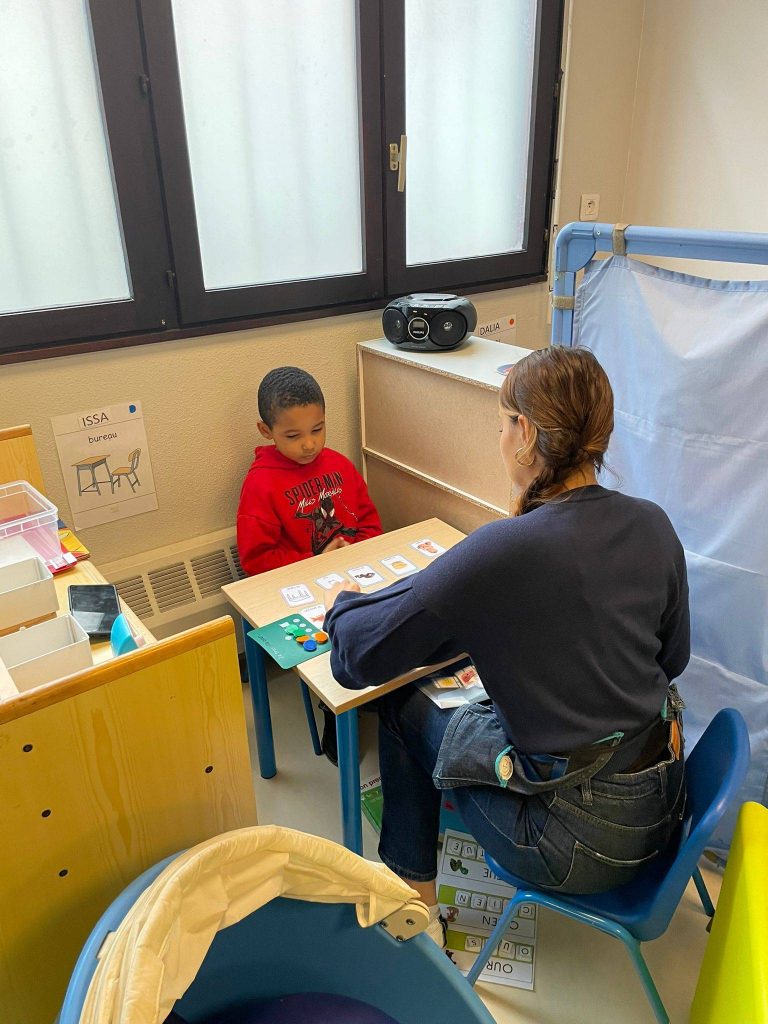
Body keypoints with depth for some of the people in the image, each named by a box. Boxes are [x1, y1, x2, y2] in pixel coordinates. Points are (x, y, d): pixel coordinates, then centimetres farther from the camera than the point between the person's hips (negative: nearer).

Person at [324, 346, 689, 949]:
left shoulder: (503, 551, -27)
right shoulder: (654, 525, -6)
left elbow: (357, 658, -19)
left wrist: (342, 600, 4)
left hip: (580, 845, -6)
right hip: (663, 809, 7)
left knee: (404, 710, 14)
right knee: (480, 710, 24)